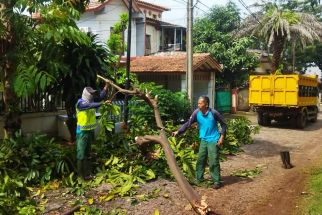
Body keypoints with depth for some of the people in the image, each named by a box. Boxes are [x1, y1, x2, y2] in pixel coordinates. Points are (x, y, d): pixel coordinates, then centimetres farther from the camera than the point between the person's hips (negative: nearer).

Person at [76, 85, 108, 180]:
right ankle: (81, 175, 5)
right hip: (82, 132, -8)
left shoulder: (91, 101, 10)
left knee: (88, 153, 14)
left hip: (90, 131, 8)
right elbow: (91, 106, -30)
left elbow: (101, 96, 1)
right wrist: (102, 103, -39)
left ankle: (87, 174, 23)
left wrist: (106, 85, -7)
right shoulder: (80, 102, -12)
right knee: (81, 153, -2)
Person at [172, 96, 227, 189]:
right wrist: (178, 131, -21)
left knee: (213, 161, -4)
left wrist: (222, 136, -10)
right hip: (203, 140, 4)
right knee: (200, 160, 10)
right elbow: (188, 123, -11)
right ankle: (199, 179, 25)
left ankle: (217, 181, 9)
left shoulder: (213, 113, -16)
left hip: (213, 140, -4)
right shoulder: (196, 113, -8)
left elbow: (223, 124, -5)